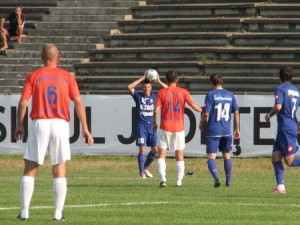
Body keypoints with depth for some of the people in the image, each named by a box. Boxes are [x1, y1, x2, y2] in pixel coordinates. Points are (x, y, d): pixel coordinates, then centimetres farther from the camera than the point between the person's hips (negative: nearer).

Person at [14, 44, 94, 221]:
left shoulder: (33, 76, 3)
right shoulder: (67, 77, 5)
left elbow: (23, 103, -1)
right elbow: (78, 103, 0)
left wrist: (20, 125, 11)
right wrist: (85, 129, 1)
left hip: (39, 124, -1)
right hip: (60, 125, 1)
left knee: (30, 169, 6)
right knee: (60, 171, 5)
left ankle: (25, 212, 1)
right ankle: (58, 213, 1)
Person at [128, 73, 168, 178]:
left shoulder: (155, 96, 7)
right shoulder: (138, 96, 1)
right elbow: (130, 87, -15)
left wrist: (159, 82, -8)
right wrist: (142, 79, -14)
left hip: (151, 126, 3)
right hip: (141, 126, -3)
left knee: (155, 150, 4)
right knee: (142, 149, -8)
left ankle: (145, 167, 25)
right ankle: (142, 172, -1)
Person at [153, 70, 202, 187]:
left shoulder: (162, 92, -4)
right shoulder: (183, 92, -2)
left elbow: (156, 110, -7)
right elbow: (194, 106, -3)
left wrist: (154, 122, 8)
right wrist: (202, 110, 17)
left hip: (165, 128, -1)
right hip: (179, 128, 1)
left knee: (161, 155, 5)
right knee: (179, 155, 13)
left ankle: (163, 179, -11)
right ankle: (179, 181, 13)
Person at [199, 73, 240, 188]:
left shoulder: (210, 95, -8)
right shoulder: (230, 95, 6)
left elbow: (206, 113, -12)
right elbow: (236, 113, 7)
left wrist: (202, 125, 6)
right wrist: (237, 129, 17)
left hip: (212, 131, -4)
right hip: (226, 131, 4)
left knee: (211, 157, -3)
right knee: (227, 156, 17)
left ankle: (216, 177, -25)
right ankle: (228, 181, 21)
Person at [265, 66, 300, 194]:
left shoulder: (280, 89, -8)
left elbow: (278, 106, -22)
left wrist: (269, 115, -4)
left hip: (286, 129, -8)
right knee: (275, 157, 7)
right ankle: (280, 187, 2)